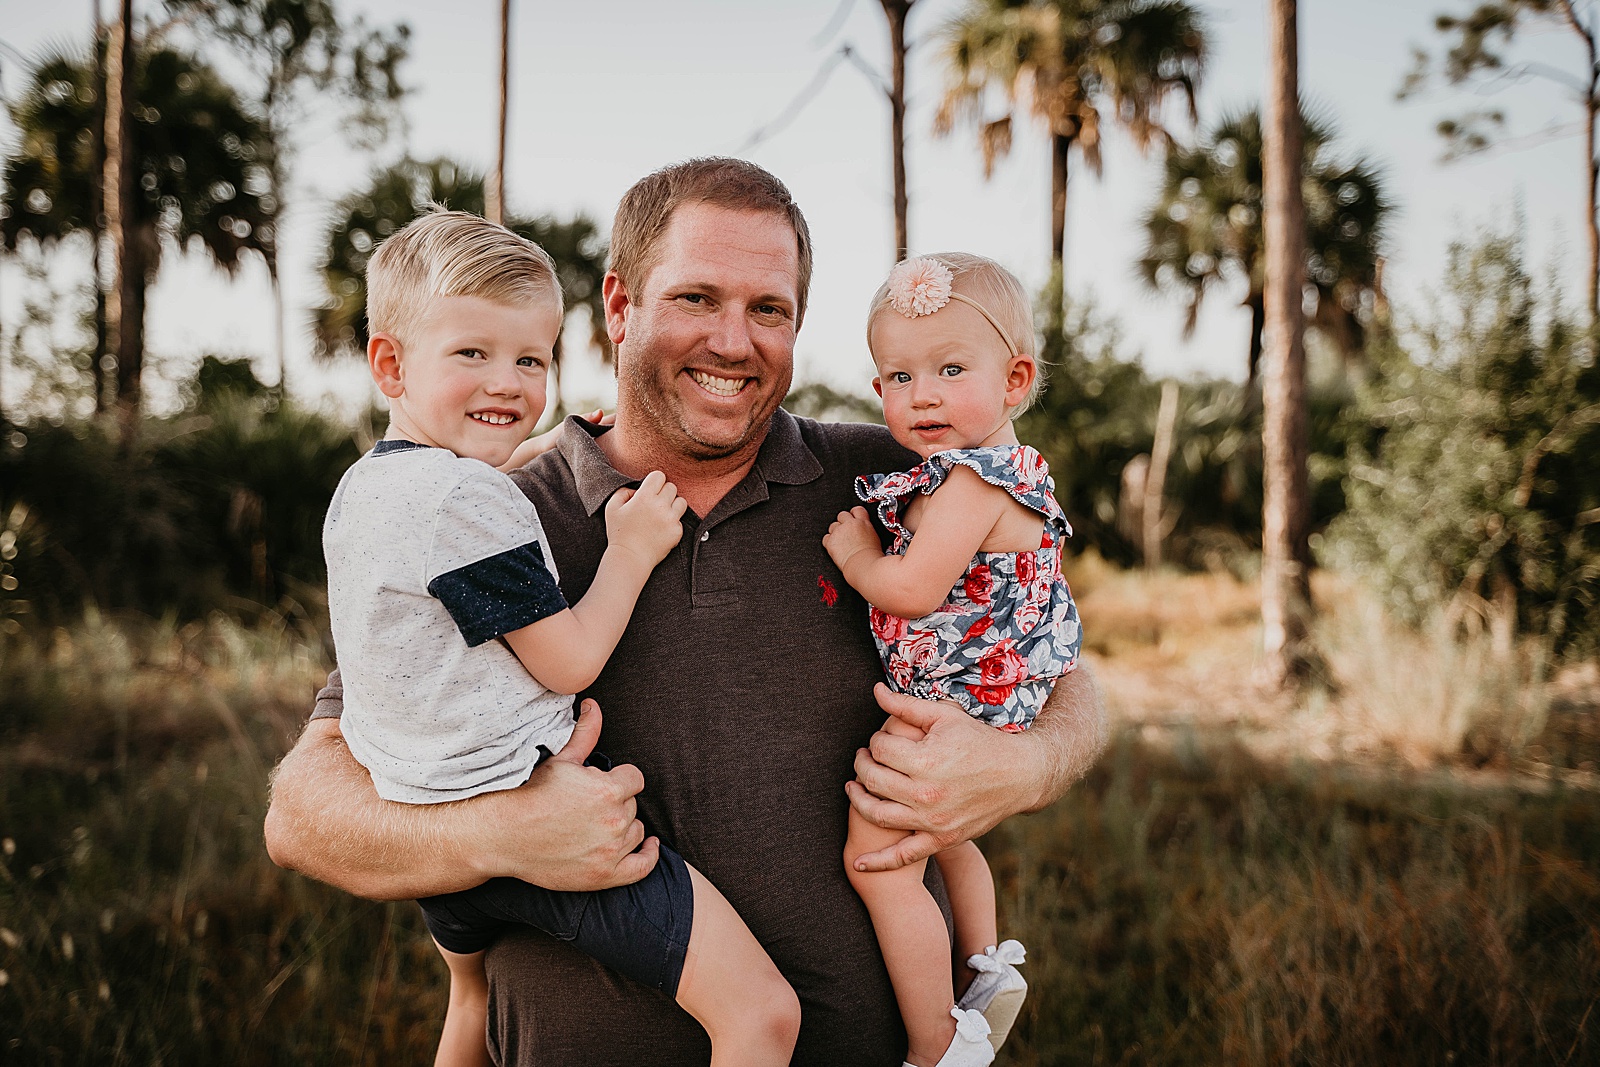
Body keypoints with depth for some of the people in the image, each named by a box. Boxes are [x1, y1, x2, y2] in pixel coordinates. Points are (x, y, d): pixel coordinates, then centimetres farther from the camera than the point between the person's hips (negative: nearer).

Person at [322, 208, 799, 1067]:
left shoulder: (357, 489, 9)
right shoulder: (469, 497, -20)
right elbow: (569, 661, -16)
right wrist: (631, 550, -3)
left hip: (425, 817, 10)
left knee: (475, 994, 39)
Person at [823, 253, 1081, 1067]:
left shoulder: (970, 480, -23)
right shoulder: (1003, 469, 10)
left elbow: (912, 590, -28)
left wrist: (854, 553, -11)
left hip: (950, 702, -11)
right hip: (978, 697, 11)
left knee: (876, 857, -8)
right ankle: (988, 963, 46)